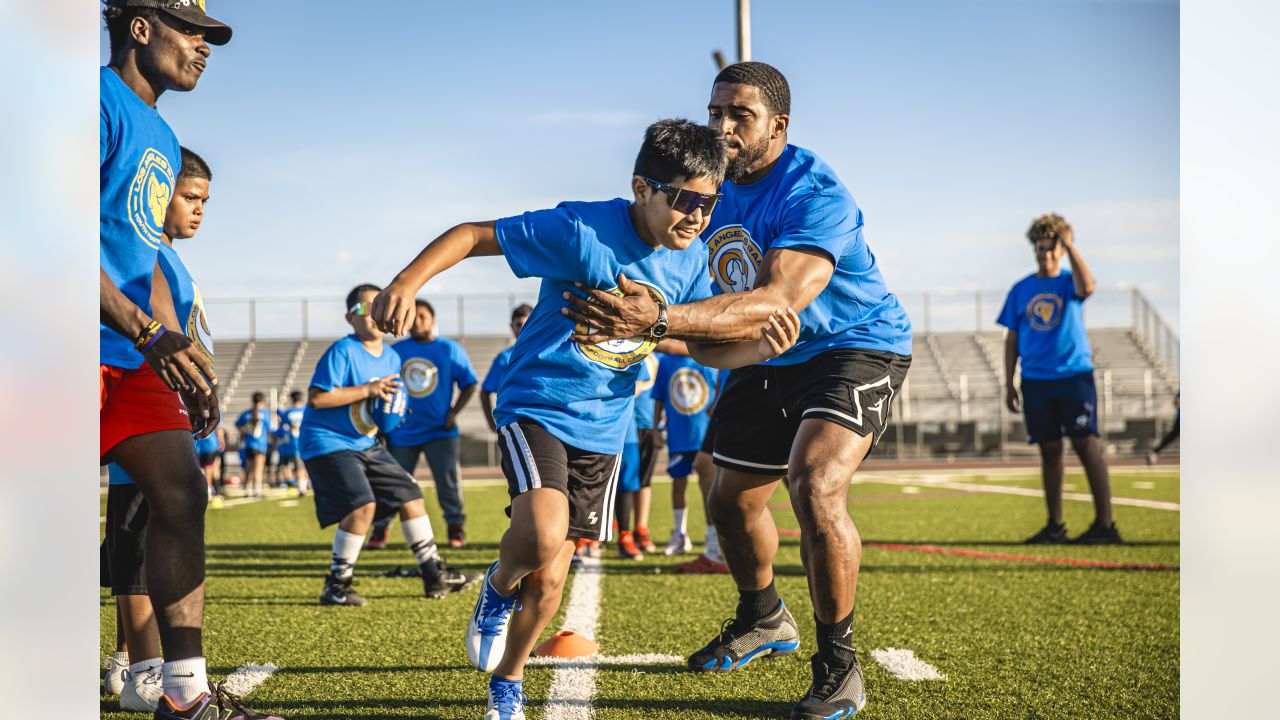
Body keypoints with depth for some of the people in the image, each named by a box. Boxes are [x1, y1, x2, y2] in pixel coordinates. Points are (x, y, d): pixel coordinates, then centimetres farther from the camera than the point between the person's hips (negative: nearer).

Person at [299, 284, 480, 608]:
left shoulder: (392, 357, 8)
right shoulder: (342, 351, -15)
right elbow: (316, 398, -22)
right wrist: (367, 390, -24)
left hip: (367, 444, 8)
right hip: (328, 443, -8)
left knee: (411, 496, 6)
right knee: (362, 506, -22)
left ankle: (434, 574, 17)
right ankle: (336, 586, -8)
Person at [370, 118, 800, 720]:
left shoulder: (690, 260, -3)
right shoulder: (582, 231, -22)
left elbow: (704, 346, 5)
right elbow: (475, 234, -17)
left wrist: (758, 348, -16)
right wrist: (408, 281, -31)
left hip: (603, 429, 5)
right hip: (537, 408, -5)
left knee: (549, 579, 11)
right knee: (543, 536, -31)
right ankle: (499, 587, 6)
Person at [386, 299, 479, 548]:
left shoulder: (450, 349, 0)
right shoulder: (395, 351, 5)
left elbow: (469, 385, 2)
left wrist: (453, 413, -8)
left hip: (440, 431, -1)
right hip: (402, 432, 1)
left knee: (448, 483, -4)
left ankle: (456, 527, 7)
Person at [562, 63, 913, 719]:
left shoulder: (814, 193, -29)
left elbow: (779, 301, -42)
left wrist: (660, 318, -52)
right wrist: (631, 314, -12)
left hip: (855, 347, -8)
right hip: (767, 362, 8)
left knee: (814, 486, -28)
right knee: (731, 501, 14)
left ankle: (838, 665, -12)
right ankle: (763, 621, 44)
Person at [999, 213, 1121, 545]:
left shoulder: (1069, 281, 1)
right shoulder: (1021, 289, 10)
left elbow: (1087, 286, -25)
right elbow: (1012, 338, 12)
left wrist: (1069, 244, -21)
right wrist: (1009, 383, 7)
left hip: (1074, 375, -3)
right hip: (1036, 380, 3)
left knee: (1087, 445, -9)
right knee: (1049, 450, 7)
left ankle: (1105, 524, -8)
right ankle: (1055, 526, 14)